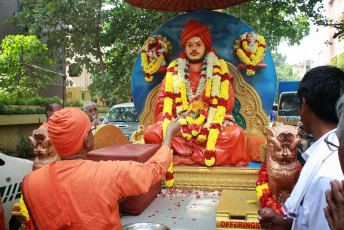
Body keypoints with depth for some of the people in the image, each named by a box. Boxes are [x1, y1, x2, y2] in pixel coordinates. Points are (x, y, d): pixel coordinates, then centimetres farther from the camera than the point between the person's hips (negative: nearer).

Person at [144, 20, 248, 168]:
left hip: (211, 127, -1)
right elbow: (163, 104, 4)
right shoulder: (174, 69, 10)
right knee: (150, 132, -25)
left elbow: (225, 105, -1)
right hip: (179, 129, 1)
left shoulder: (219, 67, 8)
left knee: (236, 133, -29)